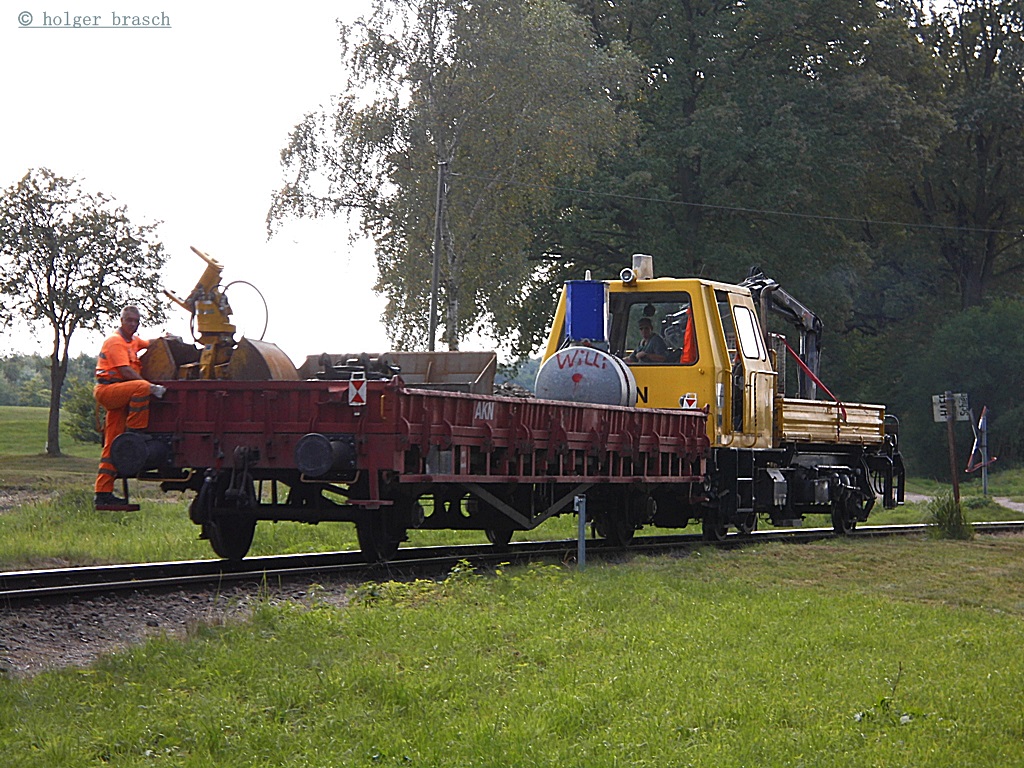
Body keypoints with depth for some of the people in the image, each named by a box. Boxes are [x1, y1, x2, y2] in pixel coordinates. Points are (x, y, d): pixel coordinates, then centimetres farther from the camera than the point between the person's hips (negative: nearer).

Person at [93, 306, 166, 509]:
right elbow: (126, 371, -20)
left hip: (118, 394, 9)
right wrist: (152, 387, -27)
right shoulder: (115, 342, -8)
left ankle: (103, 495, 3)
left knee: (112, 446, 5)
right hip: (106, 389, -9)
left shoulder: (133, 341, 21)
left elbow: (150, 344, 42)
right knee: (142, 387, -34)